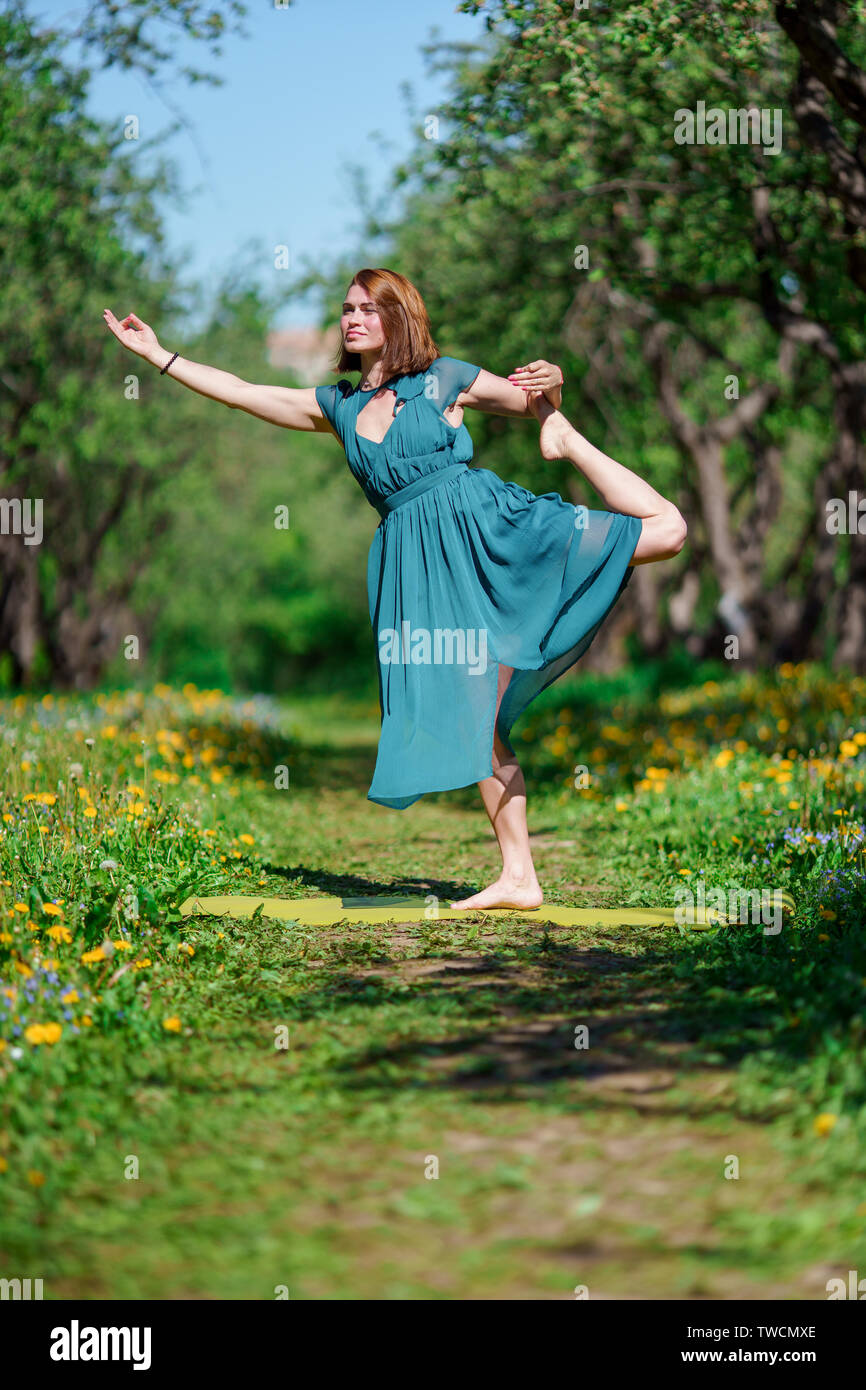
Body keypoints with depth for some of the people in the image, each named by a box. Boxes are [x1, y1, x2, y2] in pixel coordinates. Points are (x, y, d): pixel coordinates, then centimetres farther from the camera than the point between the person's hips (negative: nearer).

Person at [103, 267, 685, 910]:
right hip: (418, 558, 3)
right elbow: (241, 393, 24)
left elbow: (535, 401, 13)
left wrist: (553, 389, -10)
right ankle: (518, 878, 3)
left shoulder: (444, 378, 8)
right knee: (476, 716, -1)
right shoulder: (338, 406, 19)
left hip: (483, 518, -3)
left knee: (666, 529, -18)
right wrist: (157, 354, 25)